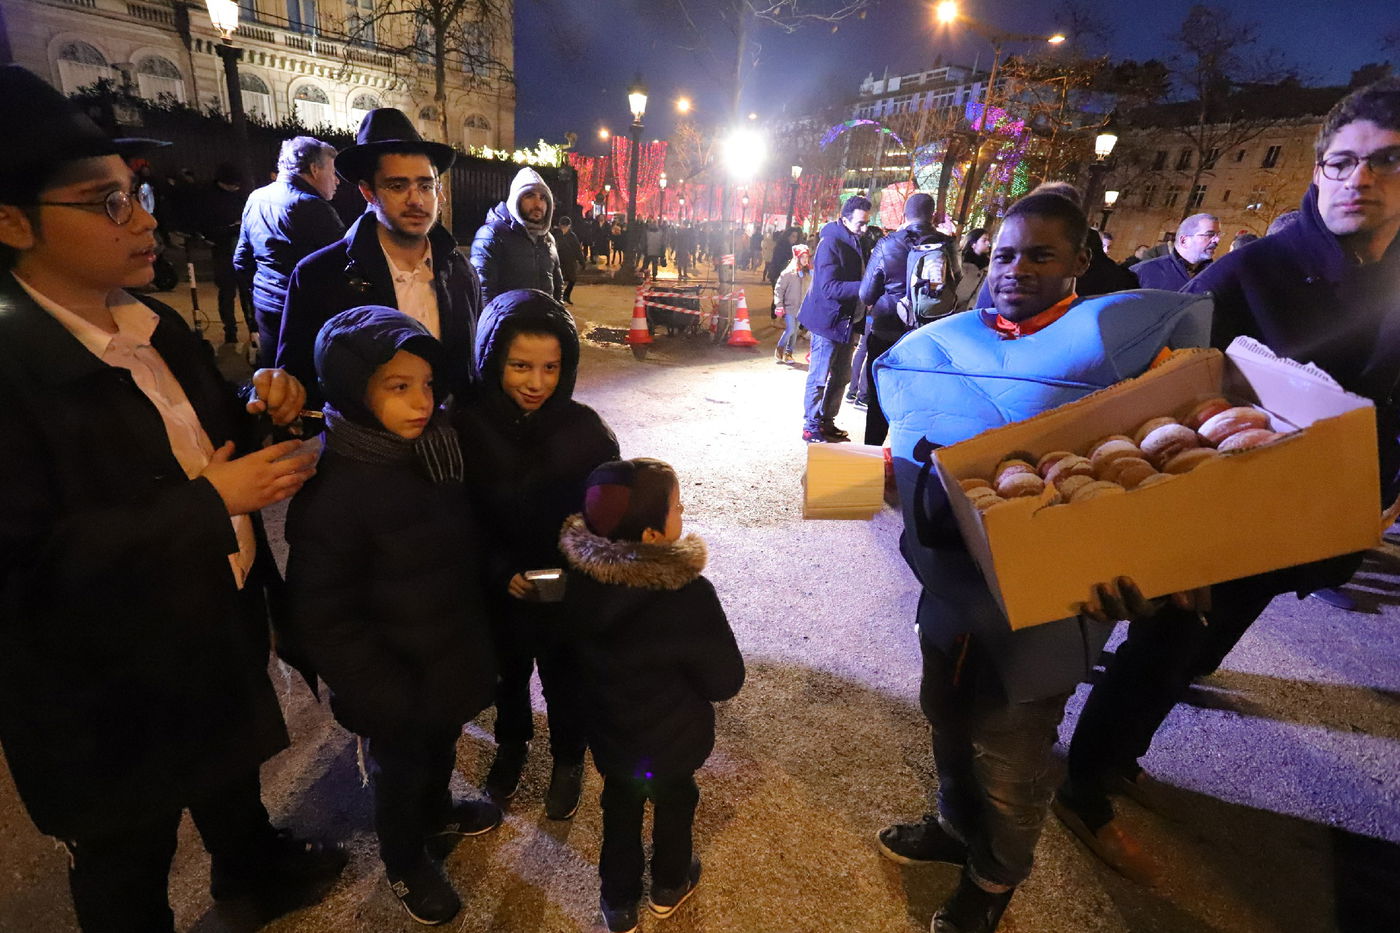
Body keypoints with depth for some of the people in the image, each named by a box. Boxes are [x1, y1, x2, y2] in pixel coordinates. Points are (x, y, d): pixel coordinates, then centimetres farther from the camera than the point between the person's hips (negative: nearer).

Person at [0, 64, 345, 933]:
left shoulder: (160, 326, 1)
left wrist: (263, 411, -11)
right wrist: (210, 499, -30)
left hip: (227, 619, 8)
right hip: (111, 679, -7)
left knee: (233, 759, 32)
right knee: (130, 859, 19)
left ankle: (251, 860, 59)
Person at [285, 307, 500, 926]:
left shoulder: (433, 452, -6)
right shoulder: (334, 491, -28)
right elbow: (324, 615, -24)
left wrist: (472, 642, 6)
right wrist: (385, 694, -19)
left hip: (452, 660, 6)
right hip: (396, 683, -6)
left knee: (443, 745, 29)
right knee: (399, 770, 20)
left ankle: (436, 812, 59)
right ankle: (404, 864, 47)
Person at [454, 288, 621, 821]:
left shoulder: (586, 431, -18)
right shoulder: (466, 427, -18)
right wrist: (501, 573, -21)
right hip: (499, 591, 2)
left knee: (565, 679, 20)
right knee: (508, 673, 27)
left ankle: (569, 759, 49)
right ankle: (512, 743, 57)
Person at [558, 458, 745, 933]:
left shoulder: (578, 573, -21)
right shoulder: (688, 596, -36)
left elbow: (575, 645, -2)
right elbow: (726, 681, -23)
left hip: (606, 726, 3)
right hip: (672, 737, -3)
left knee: (620, 805, 28)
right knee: (674, 801, 27)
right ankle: (669, 886, 53)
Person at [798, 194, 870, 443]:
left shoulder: (858, 242, 10)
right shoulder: (831, 243, -17)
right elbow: (829, 287, -24)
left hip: (847, 320, 9)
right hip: (828, 319, -9)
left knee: (841, 377, 15)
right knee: (819, 377, 1)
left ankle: (826, 421, 28)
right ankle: (811, 427, 12)